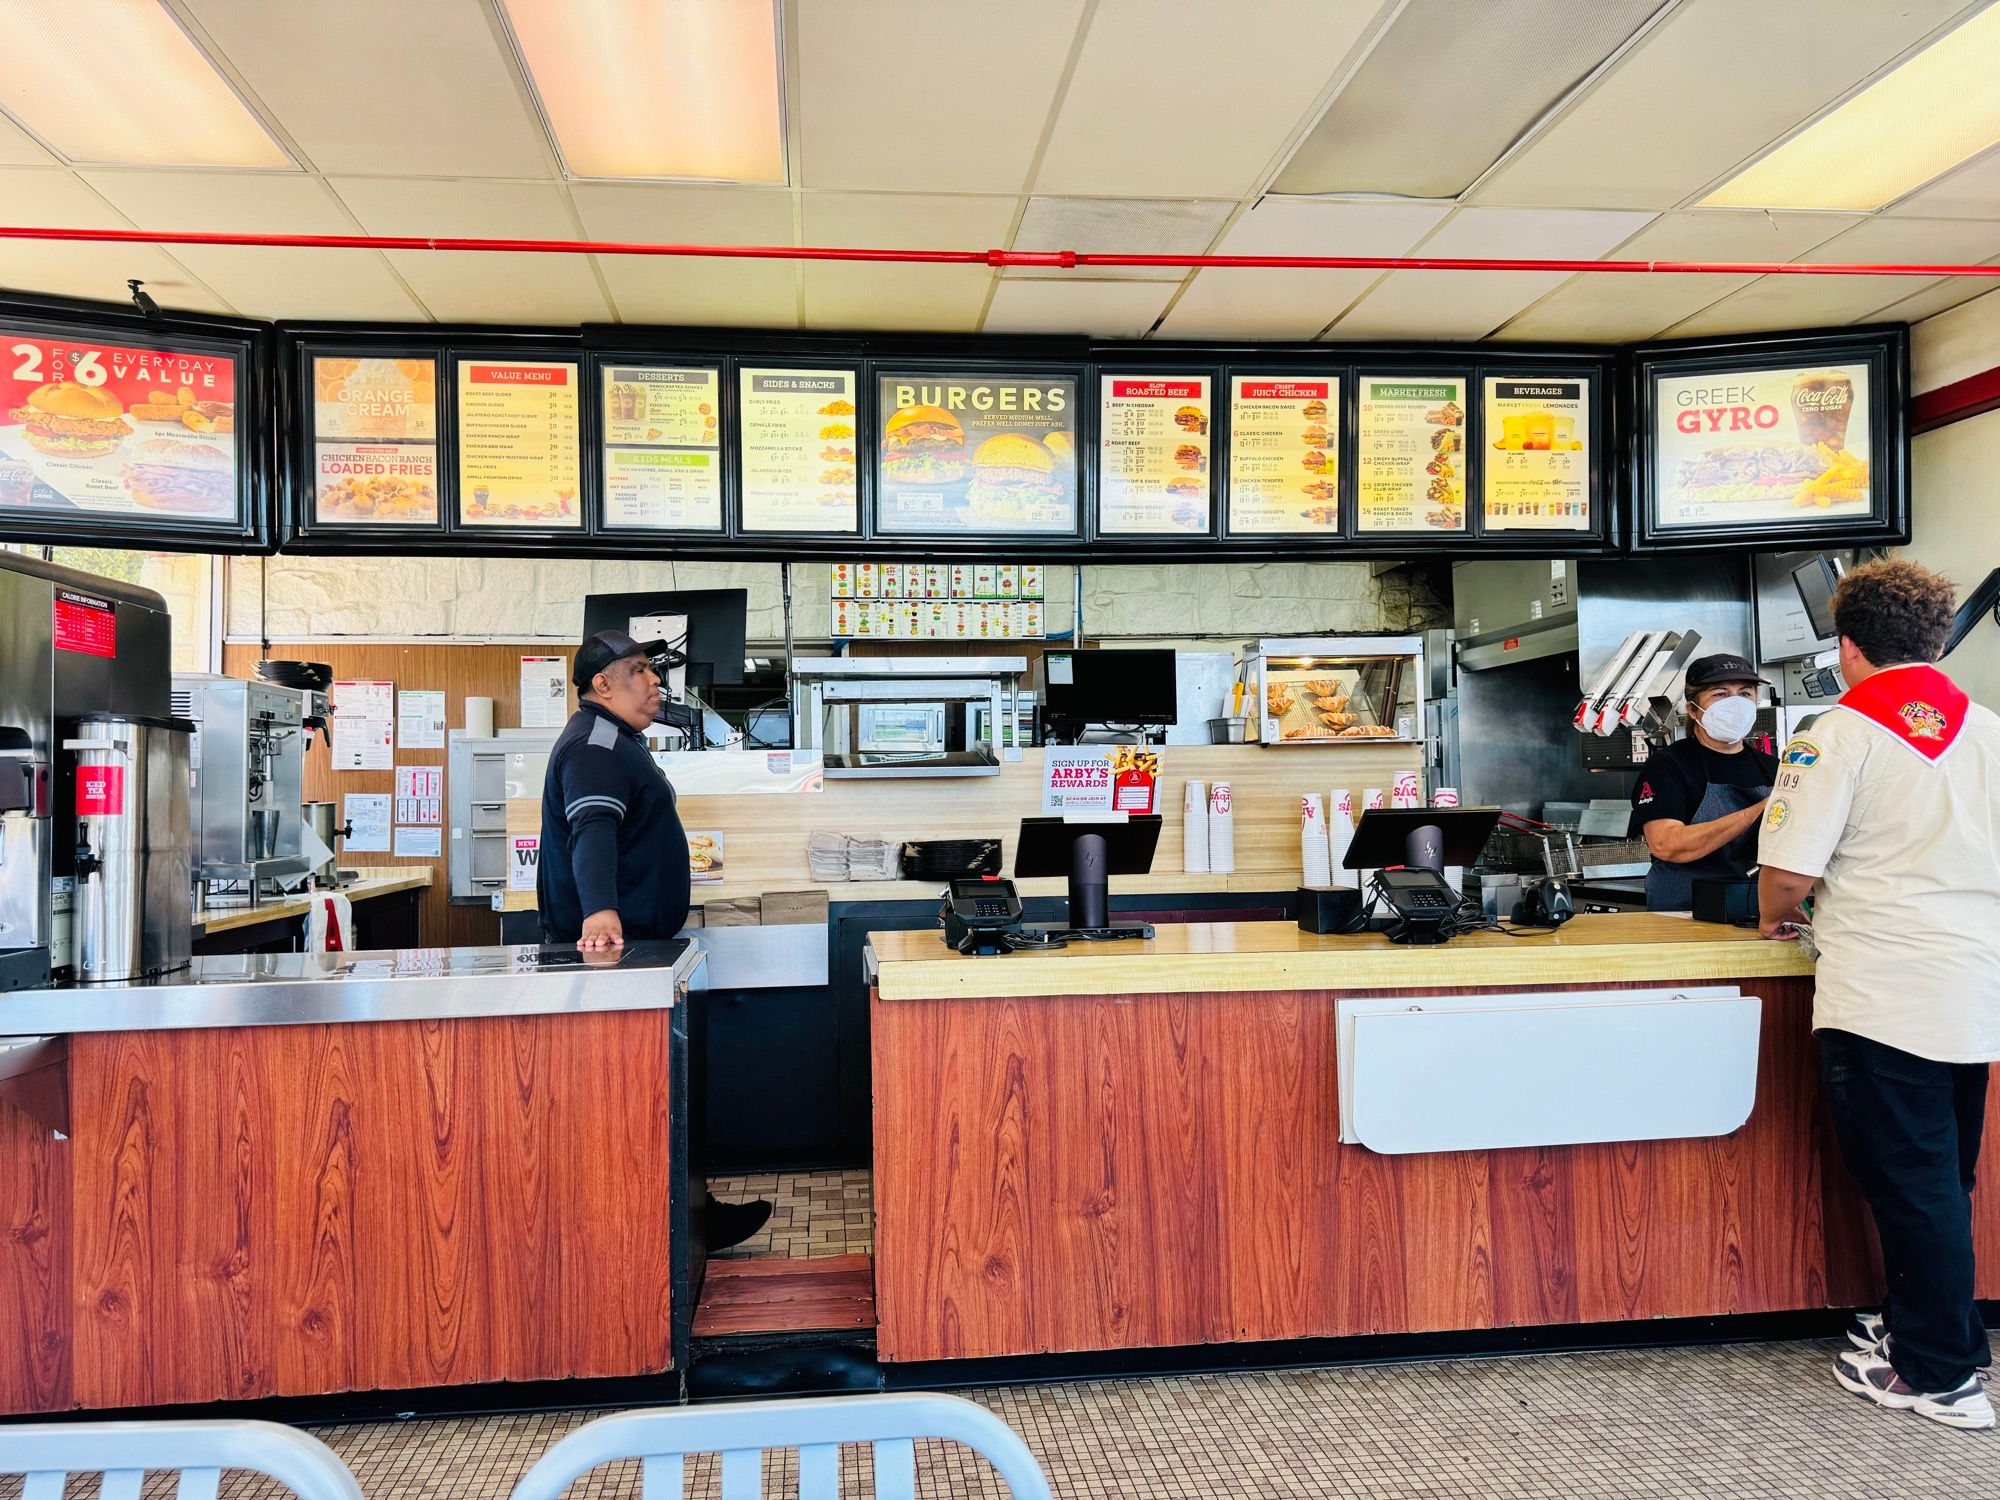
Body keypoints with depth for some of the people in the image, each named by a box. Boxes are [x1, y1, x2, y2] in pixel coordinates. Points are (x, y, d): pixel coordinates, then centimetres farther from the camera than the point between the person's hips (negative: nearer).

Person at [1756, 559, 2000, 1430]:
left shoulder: (1841, 735, -13)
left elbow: (1790, 872, -18)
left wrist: (1774, 916, 3)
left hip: (1883, 999, -7)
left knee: (1910, 1185, 5)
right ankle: (1917, 1327, 35)